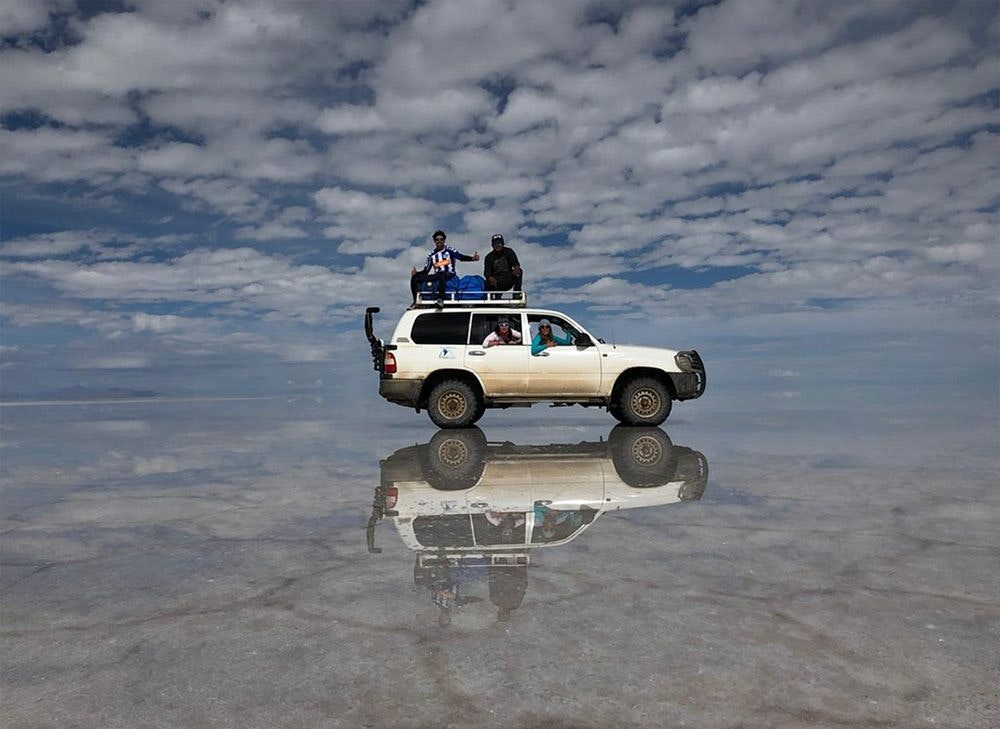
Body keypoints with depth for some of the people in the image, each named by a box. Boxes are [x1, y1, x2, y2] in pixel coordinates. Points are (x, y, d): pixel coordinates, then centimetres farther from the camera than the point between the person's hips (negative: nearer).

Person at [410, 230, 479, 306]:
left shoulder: (449, 250, 5)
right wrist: (416, 273, -5)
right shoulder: (431, 254, 16)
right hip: (436, 277, 5)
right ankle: (416, 301, -16)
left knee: (442, 274, -41)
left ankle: (440, 299, -53)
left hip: (450, 276, -5)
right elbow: (426, 271, 15)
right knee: (415, 278, -12)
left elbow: (461, 257, -11)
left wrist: (472, 258, -30)